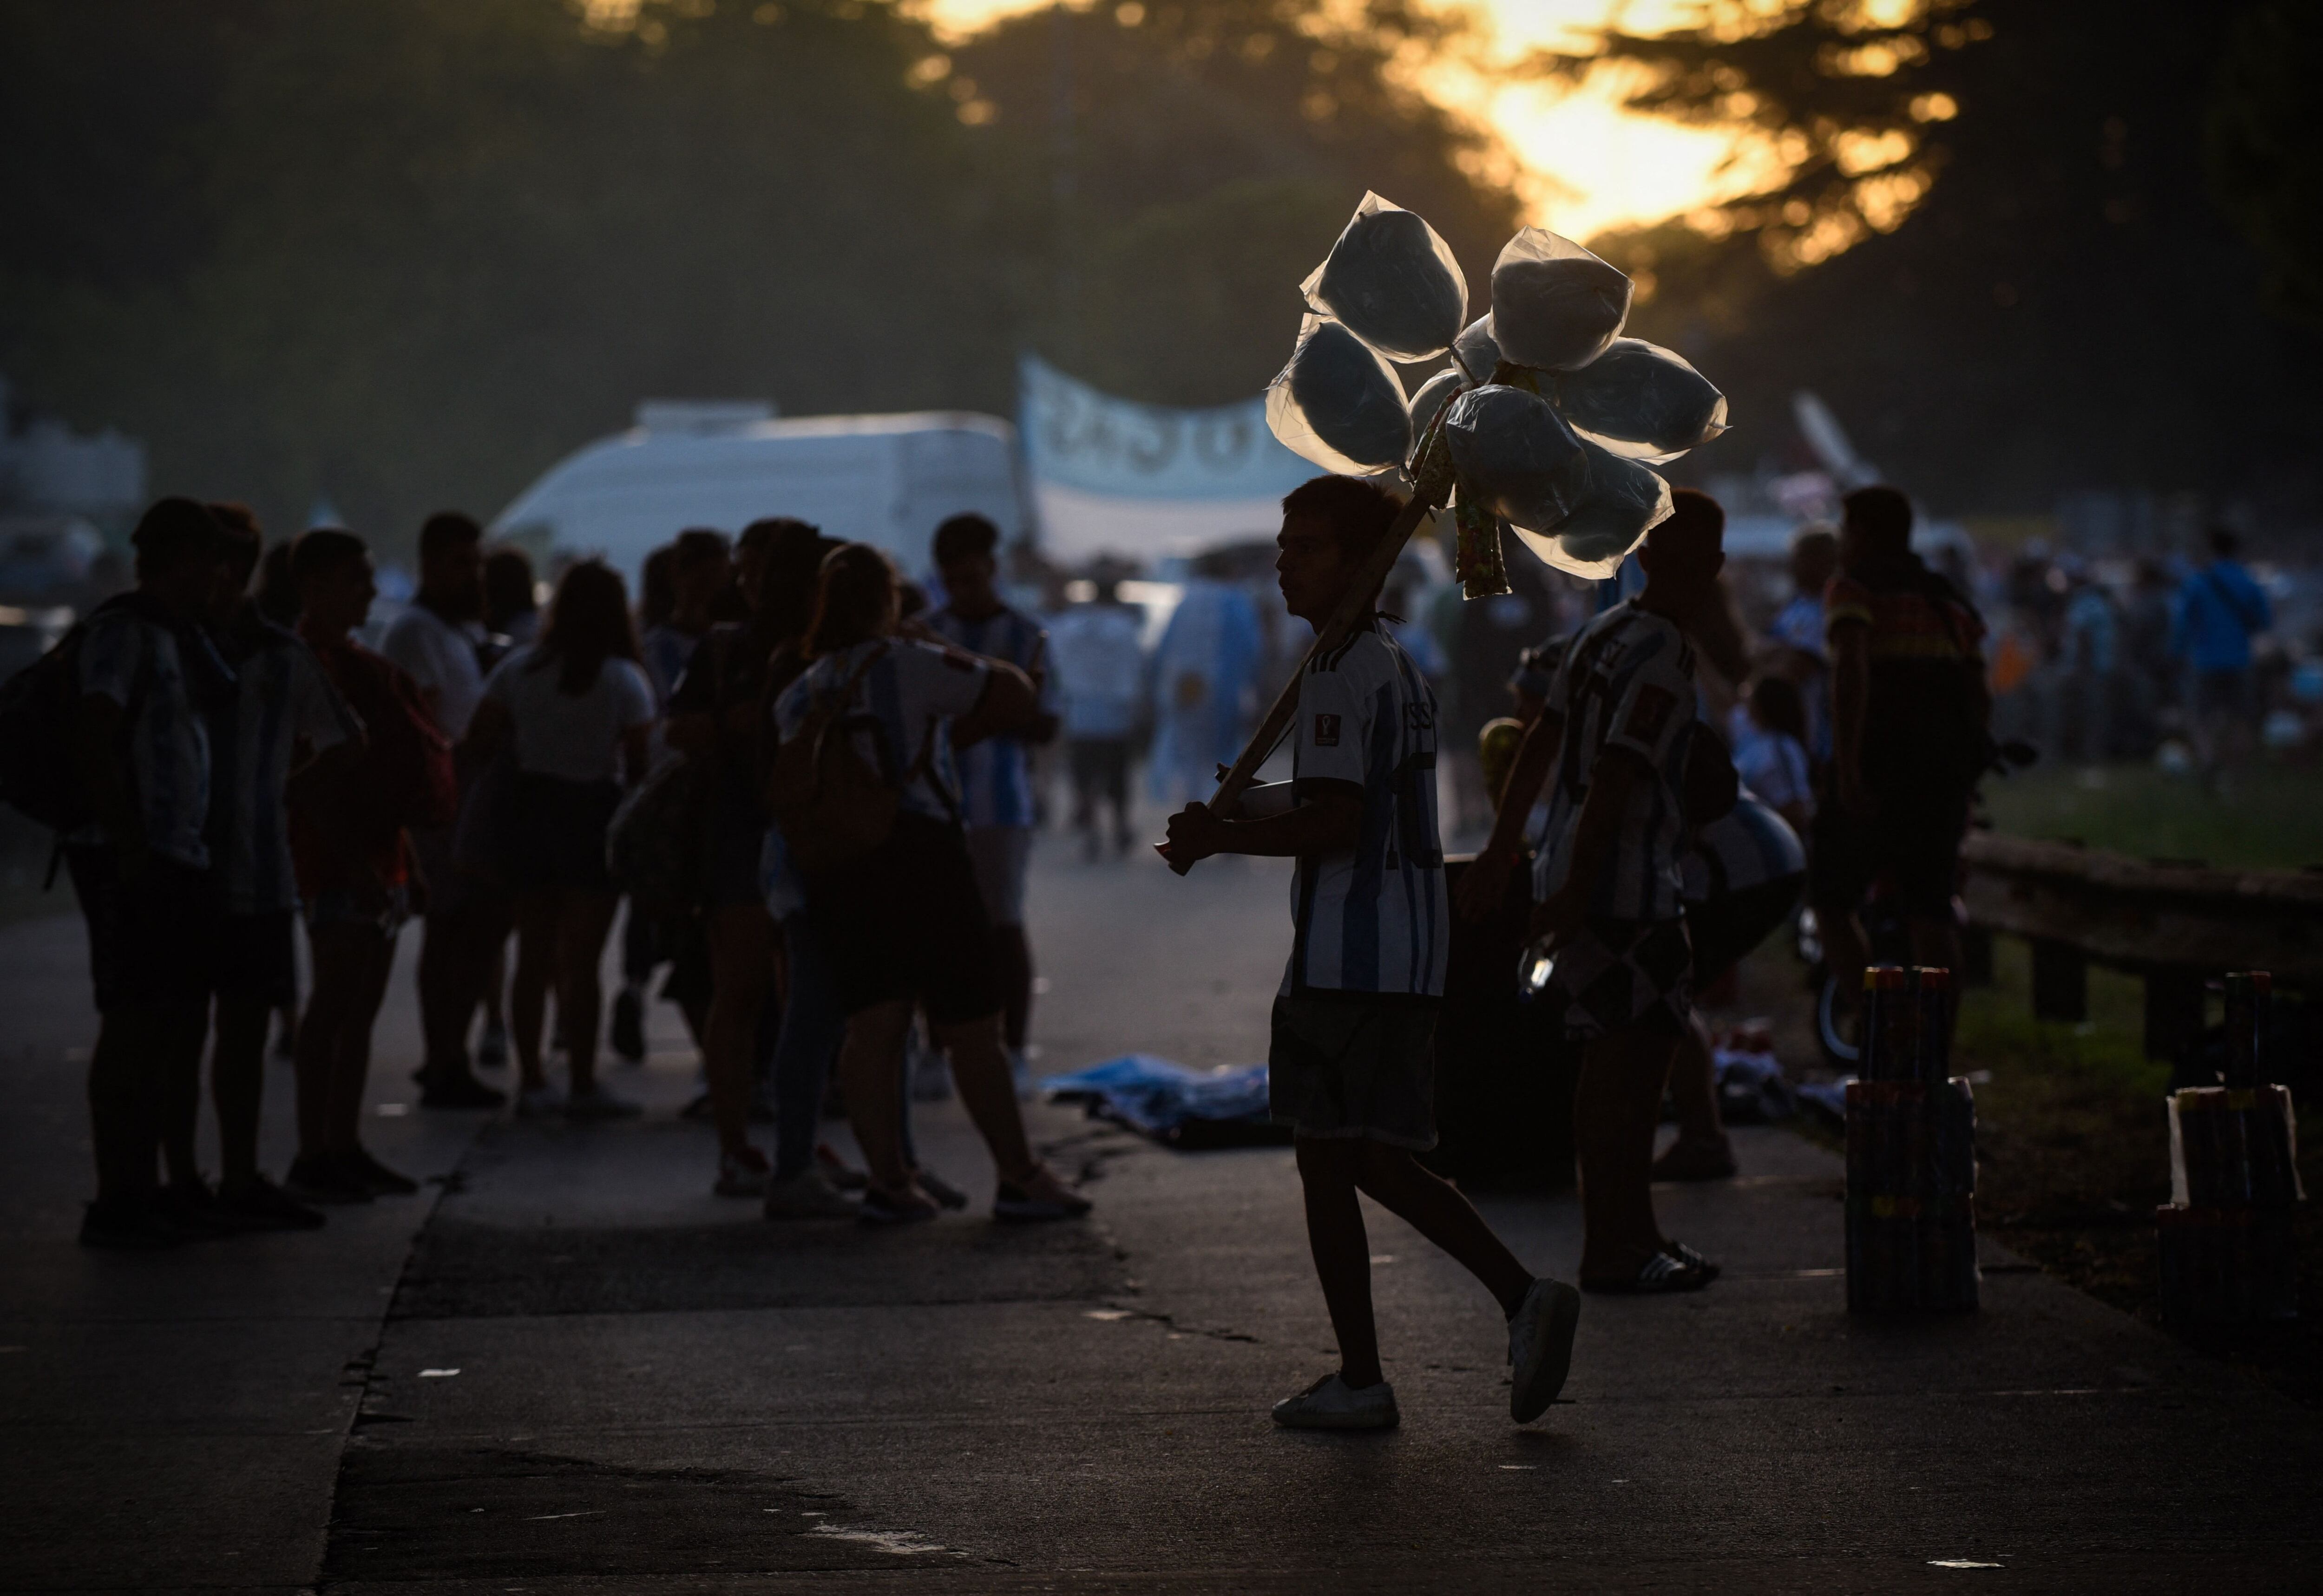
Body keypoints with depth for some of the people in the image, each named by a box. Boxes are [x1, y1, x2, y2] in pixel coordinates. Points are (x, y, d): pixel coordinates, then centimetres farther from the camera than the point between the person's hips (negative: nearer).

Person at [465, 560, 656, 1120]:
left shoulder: (517, 670, 1)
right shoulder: (624, 680, -10)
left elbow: (477, 744, 1)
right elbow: (640, 764, -12)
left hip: (532, 807, 4)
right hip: (595, 813, -4)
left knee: (533, 957, 11)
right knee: (581, 960, -1)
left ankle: (531, 1081, 16)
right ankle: (583, 1085, 1)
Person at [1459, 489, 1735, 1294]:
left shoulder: (1600, 634, 12)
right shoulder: (1662, 661, -17)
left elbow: (1540, 744, 17)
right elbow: (1615, 782, -22)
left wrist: (1503, 850, 22)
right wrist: (1575, 894, -23)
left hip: (1582, 880, 9)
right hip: (1627, 890, -9)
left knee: (1621, 1062, 15)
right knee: (1626, 1061, -5)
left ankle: (1629, 1234, 22)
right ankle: (1614, 1248, -2)